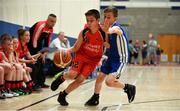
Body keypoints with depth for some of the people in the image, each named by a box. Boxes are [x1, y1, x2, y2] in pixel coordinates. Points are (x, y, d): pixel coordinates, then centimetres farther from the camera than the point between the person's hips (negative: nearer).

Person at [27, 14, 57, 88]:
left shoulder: (51, 29, 1)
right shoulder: (41, 26, -26)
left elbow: (47, 42, 7)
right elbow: (34, 39, -27)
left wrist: (44, 54, 0)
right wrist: (37, 53, -25)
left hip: (38, 46, 9)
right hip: (31, 45, -9)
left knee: (41, 63, 9)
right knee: (35, 64, -15)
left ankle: (41, 82, 17)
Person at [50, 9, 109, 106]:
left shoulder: (103, 33, -20)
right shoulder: (83, 33, -15)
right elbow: (76, 48, -7)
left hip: (93, 60, 0)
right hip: (81, 55, 0)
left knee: (80, 79, -8)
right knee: (72, 74, -21)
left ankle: (63, 95, 11)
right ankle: (61, 77, 15)